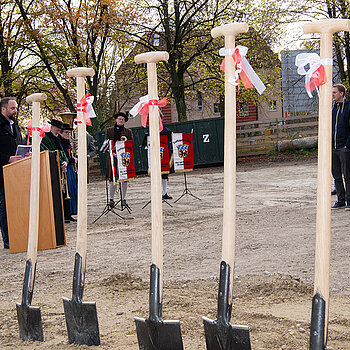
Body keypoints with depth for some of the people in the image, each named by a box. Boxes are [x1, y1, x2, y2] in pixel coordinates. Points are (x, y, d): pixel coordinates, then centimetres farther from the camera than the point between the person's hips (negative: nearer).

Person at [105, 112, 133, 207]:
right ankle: (111, 199, 5)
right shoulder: (109, 130, 11)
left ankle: (123, 199, 9)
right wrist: (113, 153, -8)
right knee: (112, 178, -4)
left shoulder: (128, 131, 12)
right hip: (113, 157, -1)